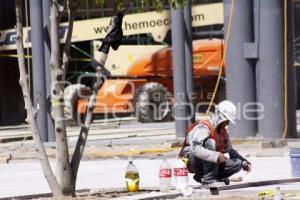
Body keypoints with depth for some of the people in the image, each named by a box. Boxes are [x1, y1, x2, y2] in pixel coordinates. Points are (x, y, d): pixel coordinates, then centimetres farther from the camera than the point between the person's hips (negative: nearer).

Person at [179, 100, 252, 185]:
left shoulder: (223, 132, 8)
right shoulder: (204, 127, -21)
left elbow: (229, 150, 21)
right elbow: (194, 149, -36)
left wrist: (244, 161, 6)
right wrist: (216, 156, -41)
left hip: (211, 164, 8)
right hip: (192, 161, -8)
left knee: (238, 163, -5)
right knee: (210, 142, -33)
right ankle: (207, 178, -25)